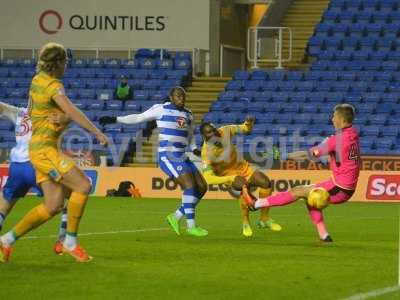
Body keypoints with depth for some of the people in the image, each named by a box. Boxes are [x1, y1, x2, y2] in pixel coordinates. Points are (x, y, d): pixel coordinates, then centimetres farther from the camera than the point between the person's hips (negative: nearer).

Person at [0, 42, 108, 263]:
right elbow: (72, 112, -26)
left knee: (53, 205, 5)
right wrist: (97, 133, -29)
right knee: (82, 185, -15)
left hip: (43, 149, 10)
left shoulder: (38, 80, 14)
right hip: (44, 148, -10)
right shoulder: (53, 85, -14)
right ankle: (70, 242, -7)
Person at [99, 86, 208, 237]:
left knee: (202, 187, 2)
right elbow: (139, 118, 7)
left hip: (182, 157, 7)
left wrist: (195, 149, 6)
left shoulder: (188, 115, 15)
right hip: (167, 156, -7)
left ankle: (176, 216, 13)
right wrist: (115, 119, 5)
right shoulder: (161, 109, -1)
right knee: (190, 185, -20)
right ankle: (191, 226, -14)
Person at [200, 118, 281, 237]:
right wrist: (231, 178, -36)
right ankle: (245, 223, -15)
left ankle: (264, 219, 7)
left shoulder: (225, 131, -15)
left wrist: (248, 124, -24)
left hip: (243, 167, 6)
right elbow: (208, 179, -31)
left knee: (266, 182, -10)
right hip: (229, 175, -5)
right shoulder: (206, 153, -27)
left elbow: (245, 129, 1)